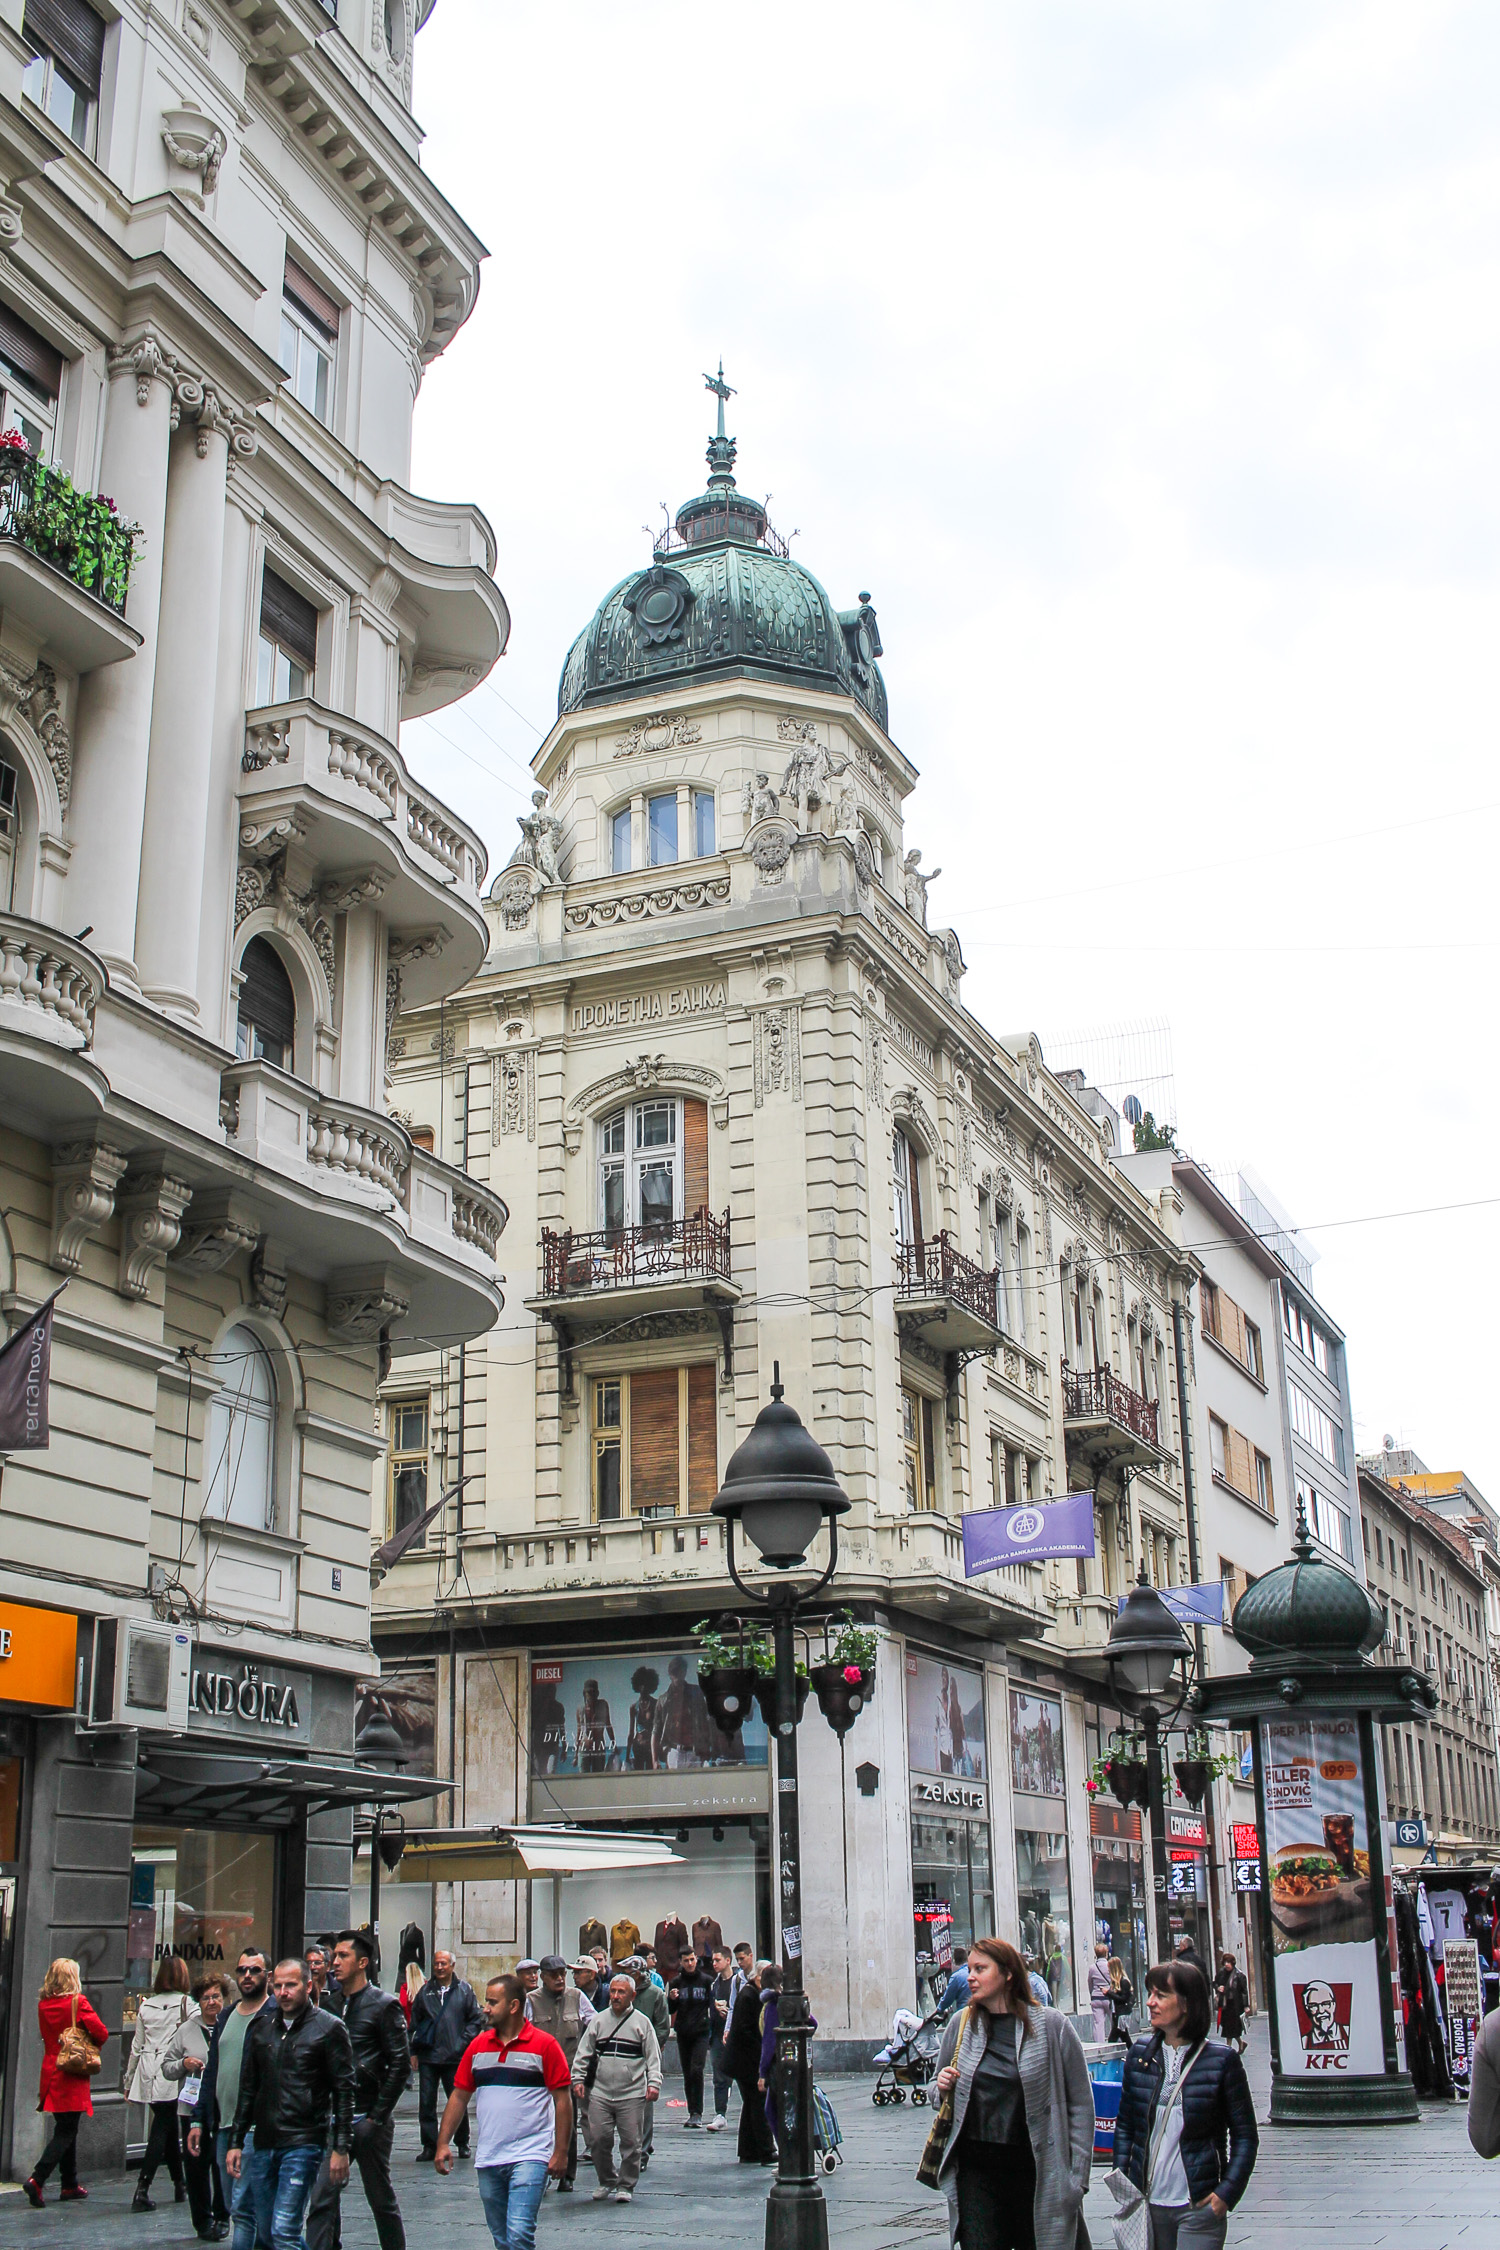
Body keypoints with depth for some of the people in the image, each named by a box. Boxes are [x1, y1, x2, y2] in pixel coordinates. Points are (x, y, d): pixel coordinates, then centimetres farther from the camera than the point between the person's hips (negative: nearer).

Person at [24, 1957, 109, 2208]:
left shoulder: (43, 2004, 3)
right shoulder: (77, 2002, -13)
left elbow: (47, 2036, 12)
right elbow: (100, 2032, -15)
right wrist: (92, 2046, 4)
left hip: (50, 2072, 6)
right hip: (72, 2075, -6)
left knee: (66, 2130, 15)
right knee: (65, 2132, -2)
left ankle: (70, 2185, 20)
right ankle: (37, 2179, -16)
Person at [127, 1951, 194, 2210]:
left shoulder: (146, 2005, 9)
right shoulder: (186, 2004, -5)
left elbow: (137, 2046, 13)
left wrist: (129, 2081, 20)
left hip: (148, 2075, 5)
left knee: (168, 2127, 17)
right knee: (161, 2131, -3)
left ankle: (180, 2186, 25)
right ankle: (142, 2190, -12)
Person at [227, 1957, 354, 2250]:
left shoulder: (328, 2028, -4)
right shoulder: (261, 2028, 11)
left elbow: (344, 2091, -5)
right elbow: (248, 2089, 17)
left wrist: (341, 2149, -10)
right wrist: (236, 2141, 12)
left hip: (303, 2145, -6)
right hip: (263, 2145, 6)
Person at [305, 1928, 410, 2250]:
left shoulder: (384, 2005, -6)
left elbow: (400, 2066, -9)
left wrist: (378, 2117, -11)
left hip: (368, 2118, -5)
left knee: (382, 2201, 7)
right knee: (322, 2200, -4)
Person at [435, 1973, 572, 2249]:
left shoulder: (544, 2045, -6)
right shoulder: (478, 2046, 8)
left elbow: (562, 2100, -5)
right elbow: (459, 2096, 11)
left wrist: (561, 2152, -9)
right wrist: (443, 2143, 3)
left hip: (530, 2156, -5)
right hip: (487, 2159, 5)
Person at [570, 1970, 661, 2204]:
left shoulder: (641, 2022, 4)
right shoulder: (599, 2020, 9)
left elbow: (653, 2056, 4)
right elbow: (584, 2052, 13)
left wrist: (654, 2083, -6)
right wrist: (578, 2079, 5)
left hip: (632, 2095, -2)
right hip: (600, 2093, 2)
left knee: (631, 2143, 1)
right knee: (598, 2140, 1)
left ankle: (626, 2185, 17)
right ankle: (606, 2181, 22)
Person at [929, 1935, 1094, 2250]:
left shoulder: (1051, 2025, -4)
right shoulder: (960, 2025, 6)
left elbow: (1080, 2103, -2)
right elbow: (941, 2095, 20)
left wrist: (1075, 2178, -5)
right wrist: (943, 2089, -4)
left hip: (1036, 2172, -2)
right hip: (975, 2169, 3)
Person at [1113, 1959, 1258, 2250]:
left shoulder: (1221, 2060, -6)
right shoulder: (1140, 2055, 4)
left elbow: (1246, 2136, -2)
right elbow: (1124, 2125, 12)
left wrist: (1226, 2193, -11)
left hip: (1199, 2208, -3)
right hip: (1146, 2204, 3)